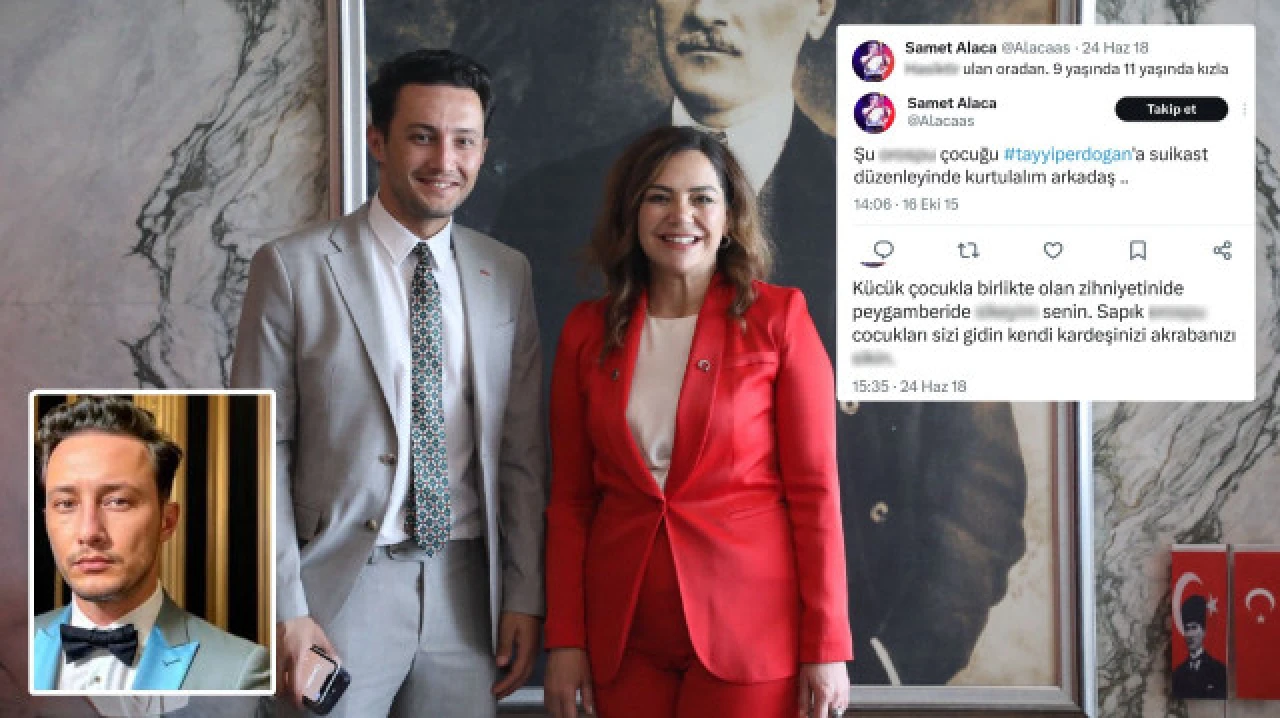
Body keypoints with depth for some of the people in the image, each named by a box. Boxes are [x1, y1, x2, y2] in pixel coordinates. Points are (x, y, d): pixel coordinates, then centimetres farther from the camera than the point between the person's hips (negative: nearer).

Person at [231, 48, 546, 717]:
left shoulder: (507, 274, 5)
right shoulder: (292, 267, -5)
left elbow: (522, 451, 7)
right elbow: (260, 450, -5)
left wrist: (525, 595, 4)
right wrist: (285, 609, -9)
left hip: (467, 587, 3)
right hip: (342, 587, -3)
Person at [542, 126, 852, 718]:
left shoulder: (777, 317, -5)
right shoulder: (588, 331, 4)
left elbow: (815, 488, -6)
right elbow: (570, 497, 6)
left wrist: (826, 647, -9)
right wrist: (564, 639, 2)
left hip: (748, 632, -3)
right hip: (624, 636, 3)